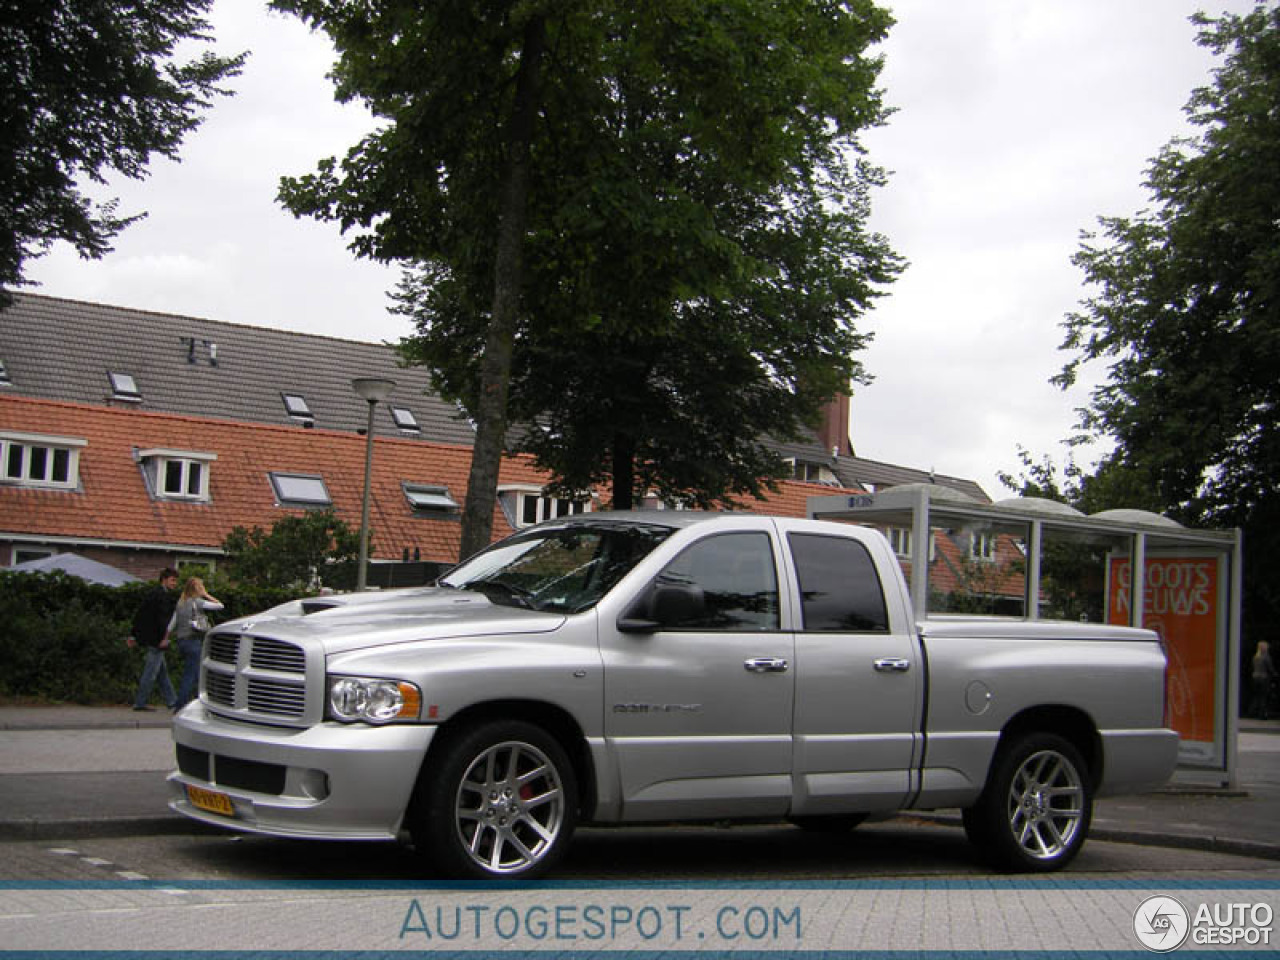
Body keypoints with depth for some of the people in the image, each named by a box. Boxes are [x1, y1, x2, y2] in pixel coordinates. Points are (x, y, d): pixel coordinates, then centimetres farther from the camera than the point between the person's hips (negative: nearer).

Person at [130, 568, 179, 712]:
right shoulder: (163, 595, -13)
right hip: (155, 640, -10)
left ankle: (172, 701, 18)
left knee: (162, 671, 14)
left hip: (147, 639, 10)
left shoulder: (152, 592, 17)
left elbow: (139, 615, 20)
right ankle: (140, 702, -1)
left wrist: (134, 636, 22)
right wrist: (164, 637, -26)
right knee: (151, 672, -4)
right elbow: (162, 617, -23)